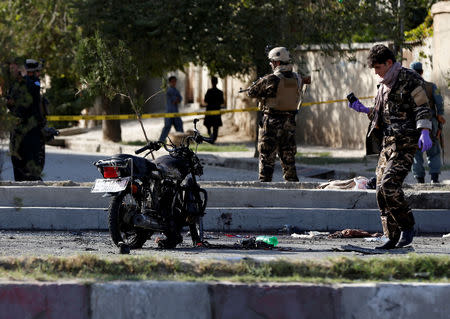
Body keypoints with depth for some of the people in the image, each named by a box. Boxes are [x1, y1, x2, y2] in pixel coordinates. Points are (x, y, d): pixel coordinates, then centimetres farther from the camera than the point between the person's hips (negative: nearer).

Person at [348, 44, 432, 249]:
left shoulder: (410, 80, -7)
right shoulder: (385, 85, 19)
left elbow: (422, 109, -11)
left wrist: (424, 133, -23)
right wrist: (363, 109, 16)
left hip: (406, 142, -9)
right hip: (388, 141, 9)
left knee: (389, 184, -20)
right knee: (382, 189, 3)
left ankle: (407, 226, -6)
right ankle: (393, 237, 6)